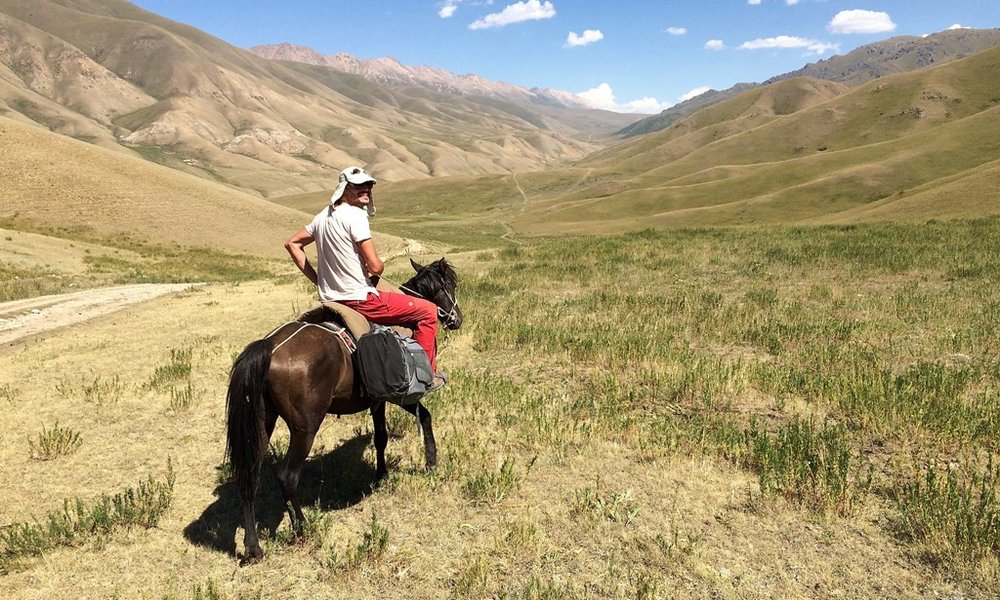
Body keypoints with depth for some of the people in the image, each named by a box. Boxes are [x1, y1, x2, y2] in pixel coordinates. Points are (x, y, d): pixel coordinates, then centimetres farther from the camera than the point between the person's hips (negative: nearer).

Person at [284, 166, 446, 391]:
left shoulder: (324, 216, 11)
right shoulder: (355, 215, -16)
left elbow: (292, 243, 19)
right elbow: (375, 266, -21)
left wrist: (316, 279, 15)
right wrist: (380, 268, 4)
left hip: (329, 298, 10)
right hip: (360, 300, -9)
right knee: (427, 310, 2)